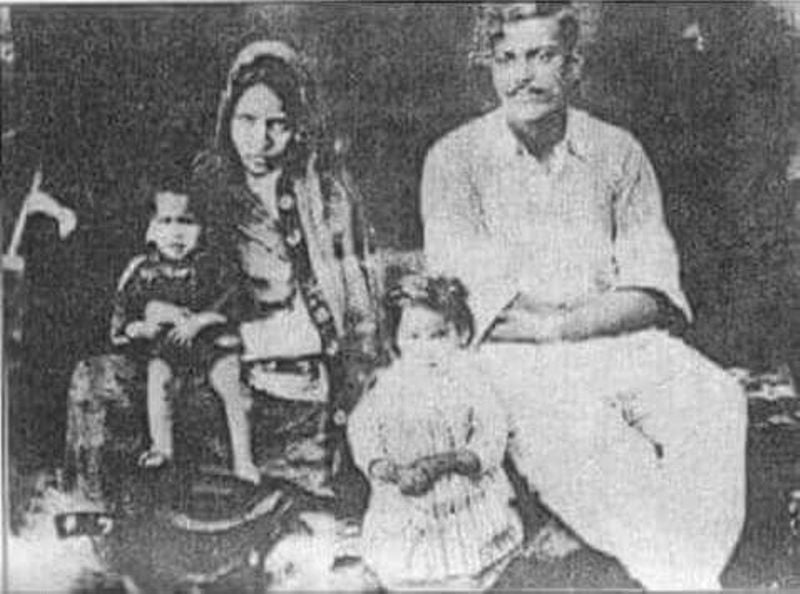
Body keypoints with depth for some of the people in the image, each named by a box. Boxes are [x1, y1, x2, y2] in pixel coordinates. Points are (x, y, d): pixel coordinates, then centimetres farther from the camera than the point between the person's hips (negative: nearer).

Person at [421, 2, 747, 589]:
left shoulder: (618, 152, 14)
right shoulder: (454, 160, 7)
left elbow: (653, 288, 4)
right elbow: (465, 291, -6)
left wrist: (564, 323, -15)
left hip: (624, 344, 3)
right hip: (513, 355, -3)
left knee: (716, 401, -27)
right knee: (577, 430, -35)